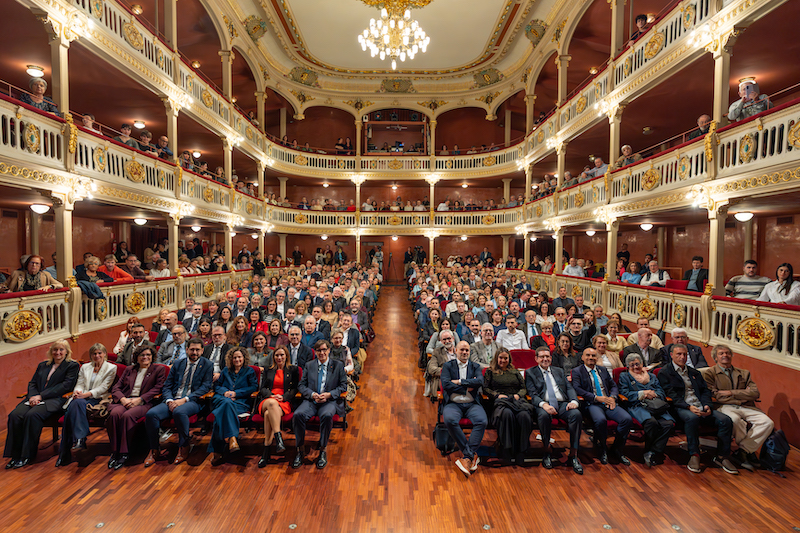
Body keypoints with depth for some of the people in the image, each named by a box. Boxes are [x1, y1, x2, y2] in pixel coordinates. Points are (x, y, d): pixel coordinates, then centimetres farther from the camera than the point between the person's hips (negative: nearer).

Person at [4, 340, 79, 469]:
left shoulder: (72, 365, 4)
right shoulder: (42, 365, 24)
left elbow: (66, 386, -7)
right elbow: (32, 383, 17)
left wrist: (41, 396, -12)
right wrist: (33, 396, -5)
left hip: (55, 399, -6)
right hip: (35, 398, 6)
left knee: (32, 415, -31)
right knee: (14, 415, -22)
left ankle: (27, 455, -18)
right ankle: (16, 455, -12)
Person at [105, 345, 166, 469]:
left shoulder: (159, 369, 11)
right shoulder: (129, 369, 24)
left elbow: (157, 388, 0)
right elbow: (116, 387, 16)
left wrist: (139, 399, -13)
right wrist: (123, 399, -6)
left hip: (143, 403, -4)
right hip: (124, 401, 4)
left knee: (127, 416, -34)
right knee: (114, 414, -30)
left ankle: (124, 454, -22)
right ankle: (114, 451, -20)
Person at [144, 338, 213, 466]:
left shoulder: (207, 365, 3)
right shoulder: (178, 364, 15)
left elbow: (205, 386, -6)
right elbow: (167, 386, 13)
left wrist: (184, 399, -16)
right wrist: (169, 400, -8)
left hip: (192, 401, -4)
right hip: (173, 400, 5)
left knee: (179, 412, -36)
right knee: (151, 414, -22)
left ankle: (183, 448, -16)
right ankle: (154, 451, -4)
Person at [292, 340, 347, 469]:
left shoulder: (338, 365, 8)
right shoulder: (309, 365, 14)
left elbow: (343, 386, 5)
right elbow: (301, 385, 10)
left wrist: (329, 394, -12)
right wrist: (312, 394, -10)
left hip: (330, 401, -2)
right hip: (311, 400, 2)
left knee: (327, 415, -35)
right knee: (298, 415, -28)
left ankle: (323, 450, -15)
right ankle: (299, 450, -11)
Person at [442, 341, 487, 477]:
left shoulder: (475, 366, 15)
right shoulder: (448, 366, 10)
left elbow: (480, 381, -5)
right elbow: (446, 384, -5)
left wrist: (459, 382, -8)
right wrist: (467, 388, -5)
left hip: (472, 404, 2)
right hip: (453, 403, -1)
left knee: (482, 421, -30)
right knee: (450, 420, -33)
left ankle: (466, 457, -21)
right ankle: (472, 455, -18)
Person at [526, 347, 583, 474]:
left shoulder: (559, 371, 25)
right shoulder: (530, 372, 12)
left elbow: (569, 388, 14)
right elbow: (532, 394, 0)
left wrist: (574, 401, -9)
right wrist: (543, 404, -21)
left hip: (562, 404, 3)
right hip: (544, 405, -3)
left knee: (576, 414, -29)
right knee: (544, 415, -37)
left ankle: (573, 455, -19)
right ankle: (548, 450, -14)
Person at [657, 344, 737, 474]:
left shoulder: (695, 372, 25)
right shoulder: (665, 373, 4)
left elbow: (705, 391, 17)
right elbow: (671, 395, -6)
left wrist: (706, 405, -4)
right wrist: (688, 407, -19)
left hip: (700, 407, 6)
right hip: (681, 408, -6)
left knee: (726, 420, -18)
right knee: (692, 417, -37)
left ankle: (722, 456, -3)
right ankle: (694, 455, -21)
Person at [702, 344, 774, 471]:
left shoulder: (744, 373, 22)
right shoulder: (709, 373, 8)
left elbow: (756, 393, 7)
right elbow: (715, 396, -4)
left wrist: (731, 392, -6)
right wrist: (744, 396, -2)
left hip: (746, 408, 5)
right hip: (724, 407, -5)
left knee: (768, 423, -23)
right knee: (734, 419, -36)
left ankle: (743, 451, -12)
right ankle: (749, 451, -9)